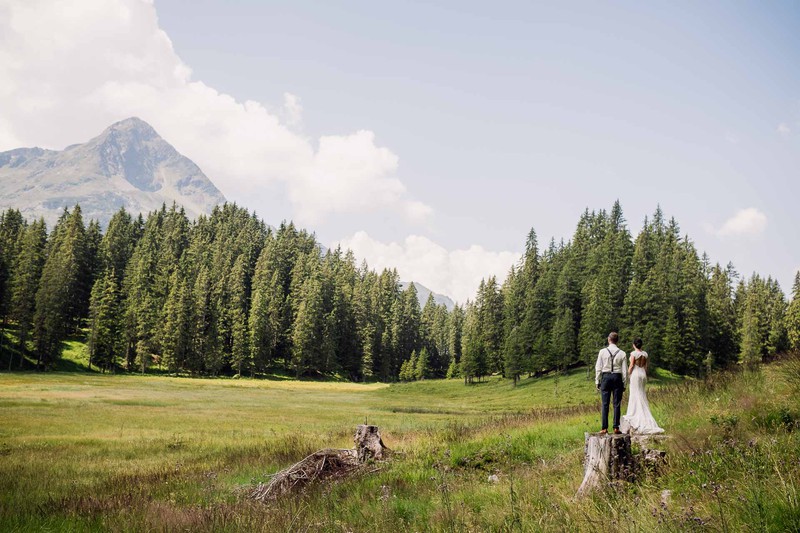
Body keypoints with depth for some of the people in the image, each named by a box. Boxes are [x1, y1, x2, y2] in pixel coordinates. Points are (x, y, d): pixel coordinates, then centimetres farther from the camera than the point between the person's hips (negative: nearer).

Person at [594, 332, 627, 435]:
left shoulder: (603, 352, -2)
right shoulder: (622, 353, 0)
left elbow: (598, 368, 0)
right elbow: (624, 370, 1)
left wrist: (597, 381, 7)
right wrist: (624, 383, 9)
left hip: (606, 377, 0)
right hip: (617, 378, 0)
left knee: (605, 404, 2)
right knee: (616, 404, 5)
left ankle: (604, 428, -1)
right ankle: (616, 428, 4)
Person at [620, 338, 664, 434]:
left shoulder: (633, 353, -10)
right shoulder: (645, 354, 7)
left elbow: (631, 365, -12)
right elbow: (646, 366, 10)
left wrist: (628, 374, -1)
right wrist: (645, 376, 17)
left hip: (635, 373, -6)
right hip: (643, 374, 6)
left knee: (636, 395, -2)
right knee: (642, 396, 11)